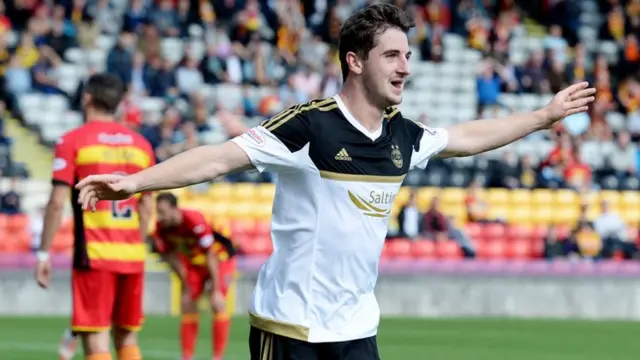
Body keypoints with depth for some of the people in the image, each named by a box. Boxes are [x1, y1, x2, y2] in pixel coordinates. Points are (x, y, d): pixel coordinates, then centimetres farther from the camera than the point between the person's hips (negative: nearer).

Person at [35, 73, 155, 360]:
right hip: (132, 255, 5)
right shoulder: (141, 144, 10)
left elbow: (57, 203, -9)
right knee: (127, 337, 14)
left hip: (94, 253, -5)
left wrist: (44, 254, -4)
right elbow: (146, 207, 13)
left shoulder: (73, 141, -4)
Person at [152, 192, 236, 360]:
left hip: (219, 258, -5)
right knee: (188, 304, -2)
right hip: (193, 262, 5)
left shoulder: (196, 222, -37)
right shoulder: (161, 228, -19)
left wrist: (215, 291, -25)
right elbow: (171, 257, -5)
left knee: (218, 305, -17)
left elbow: (210, 257, -30)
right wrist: (185, 286, 0)